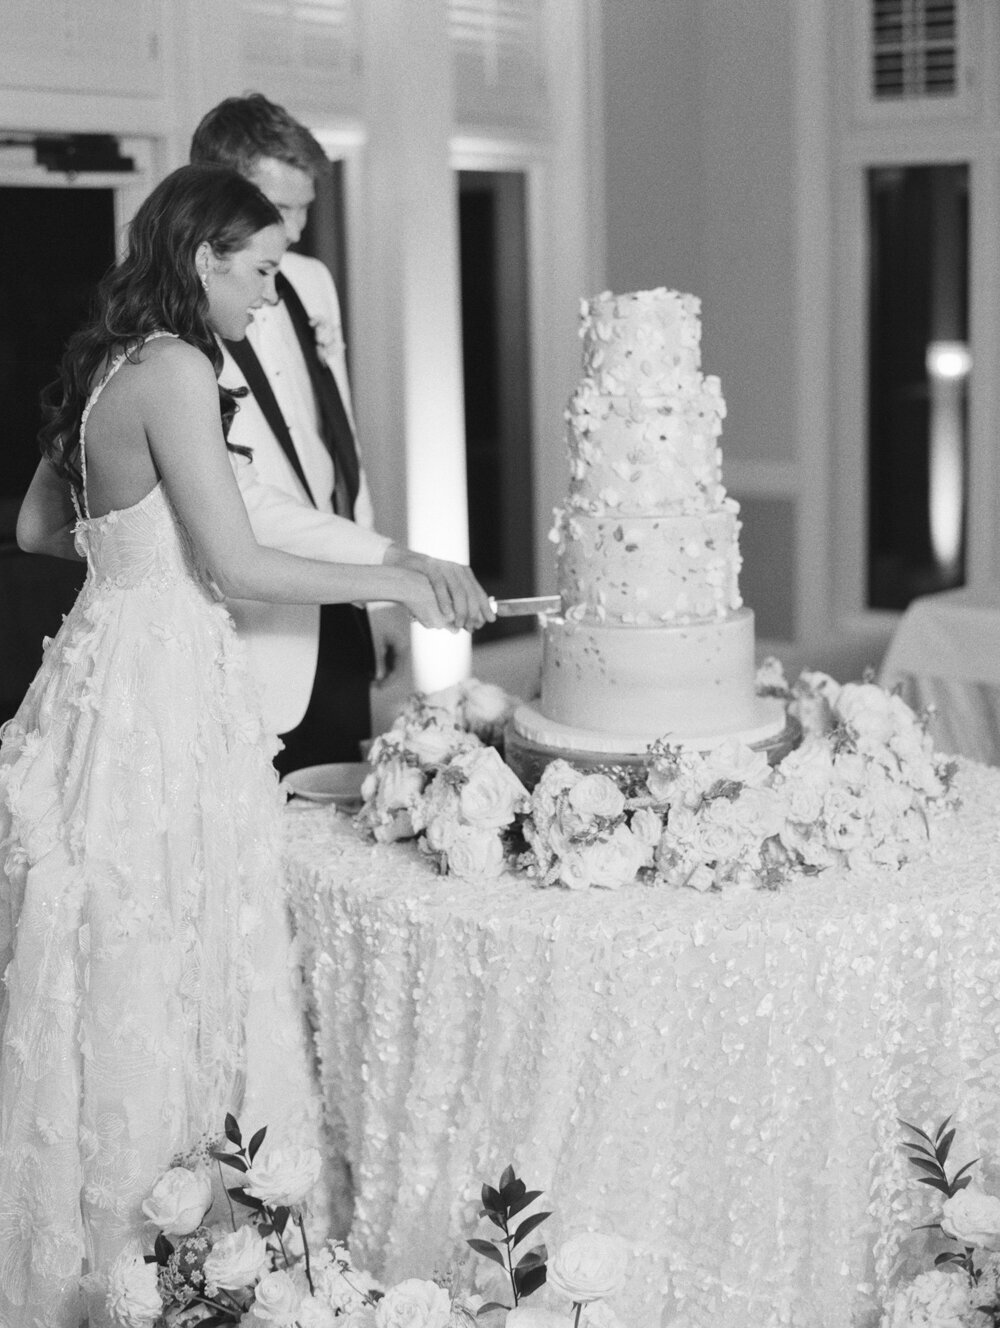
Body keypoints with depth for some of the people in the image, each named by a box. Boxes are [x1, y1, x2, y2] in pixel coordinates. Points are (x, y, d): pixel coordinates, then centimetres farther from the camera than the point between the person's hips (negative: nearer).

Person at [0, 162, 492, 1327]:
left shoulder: (108, 368, 12)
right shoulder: (176, 371, -15)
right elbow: (237, 565, -18)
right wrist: (399, 582, -8)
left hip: (119, 658, 9)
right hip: (160, 682, -9)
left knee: (113, 979, 16)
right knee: (150, 979, 1)